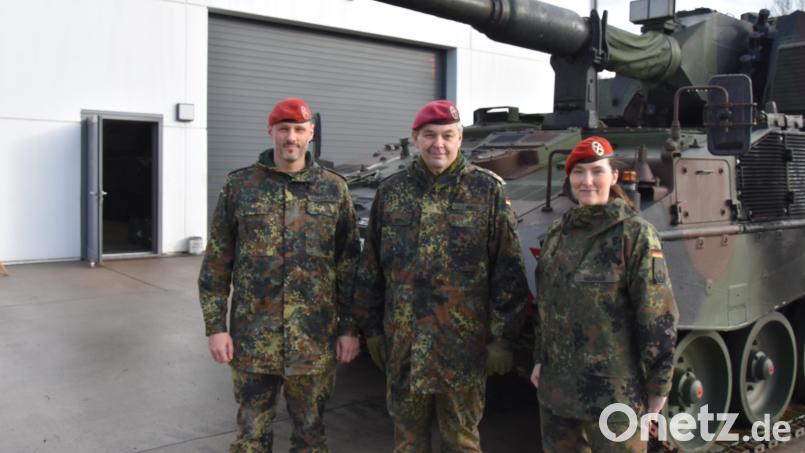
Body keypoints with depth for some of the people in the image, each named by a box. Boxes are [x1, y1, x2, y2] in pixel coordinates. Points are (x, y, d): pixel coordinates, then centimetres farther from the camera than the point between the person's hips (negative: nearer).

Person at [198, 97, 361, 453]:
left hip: (315, 341, 0)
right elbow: (216, 263, 2)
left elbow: (349, 265, 3)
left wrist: (349, 329, -1)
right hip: (253, 340, 0)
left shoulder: (334, 189, 2)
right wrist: (216, 326, -3)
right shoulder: (239, 186, 1)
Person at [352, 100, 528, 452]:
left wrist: (501, 337, -7)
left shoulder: (487, 190, -3)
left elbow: (508, 270, -5)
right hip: (402, 345, 3)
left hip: (463, 346, -3)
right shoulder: (390, 192, 6)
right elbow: (370, 269, 11)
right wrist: (371, 328, 10)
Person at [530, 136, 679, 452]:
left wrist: (658, 387, -12)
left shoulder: (636, 234, -12)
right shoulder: (557, 232, 6)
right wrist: (540, 359, 14)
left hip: (614, 392, -5)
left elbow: (658, 319, -13)